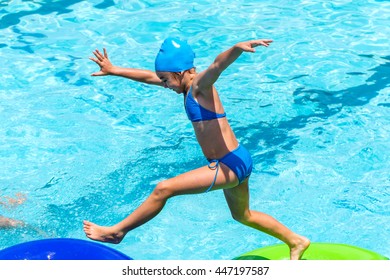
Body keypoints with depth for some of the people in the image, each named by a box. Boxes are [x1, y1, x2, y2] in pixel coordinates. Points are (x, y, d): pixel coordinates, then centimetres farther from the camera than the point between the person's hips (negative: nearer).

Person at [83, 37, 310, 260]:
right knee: (243, 216, 29)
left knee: (163, 189, -9)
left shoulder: (200, 84, -15)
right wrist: (113, 71, 26)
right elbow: (149, 76, 20)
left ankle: (117, 232, 7)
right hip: (235, 163, 11)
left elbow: (218, 64, -37)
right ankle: (296, 241, 41)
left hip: (230, 165, -11)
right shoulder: (188, 84, 10)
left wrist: (238, 48, -56)